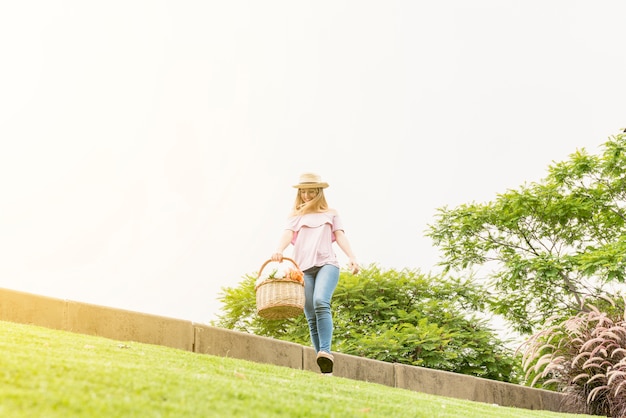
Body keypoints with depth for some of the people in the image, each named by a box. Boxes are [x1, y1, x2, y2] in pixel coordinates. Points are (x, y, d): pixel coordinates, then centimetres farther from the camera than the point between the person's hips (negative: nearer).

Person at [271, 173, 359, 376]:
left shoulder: (331, 214, 23)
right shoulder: (295, 216, 24)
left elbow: (340, 236, 10)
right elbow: (288, 234, 5)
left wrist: (352, 258, -8)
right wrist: (279, 251, -17)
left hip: (327, 263, -2)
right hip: (303, 268, 2)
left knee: (321, 302, -29)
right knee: (312, 318, -5)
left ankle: (325, 352, -37)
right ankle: (325, 368, -5)